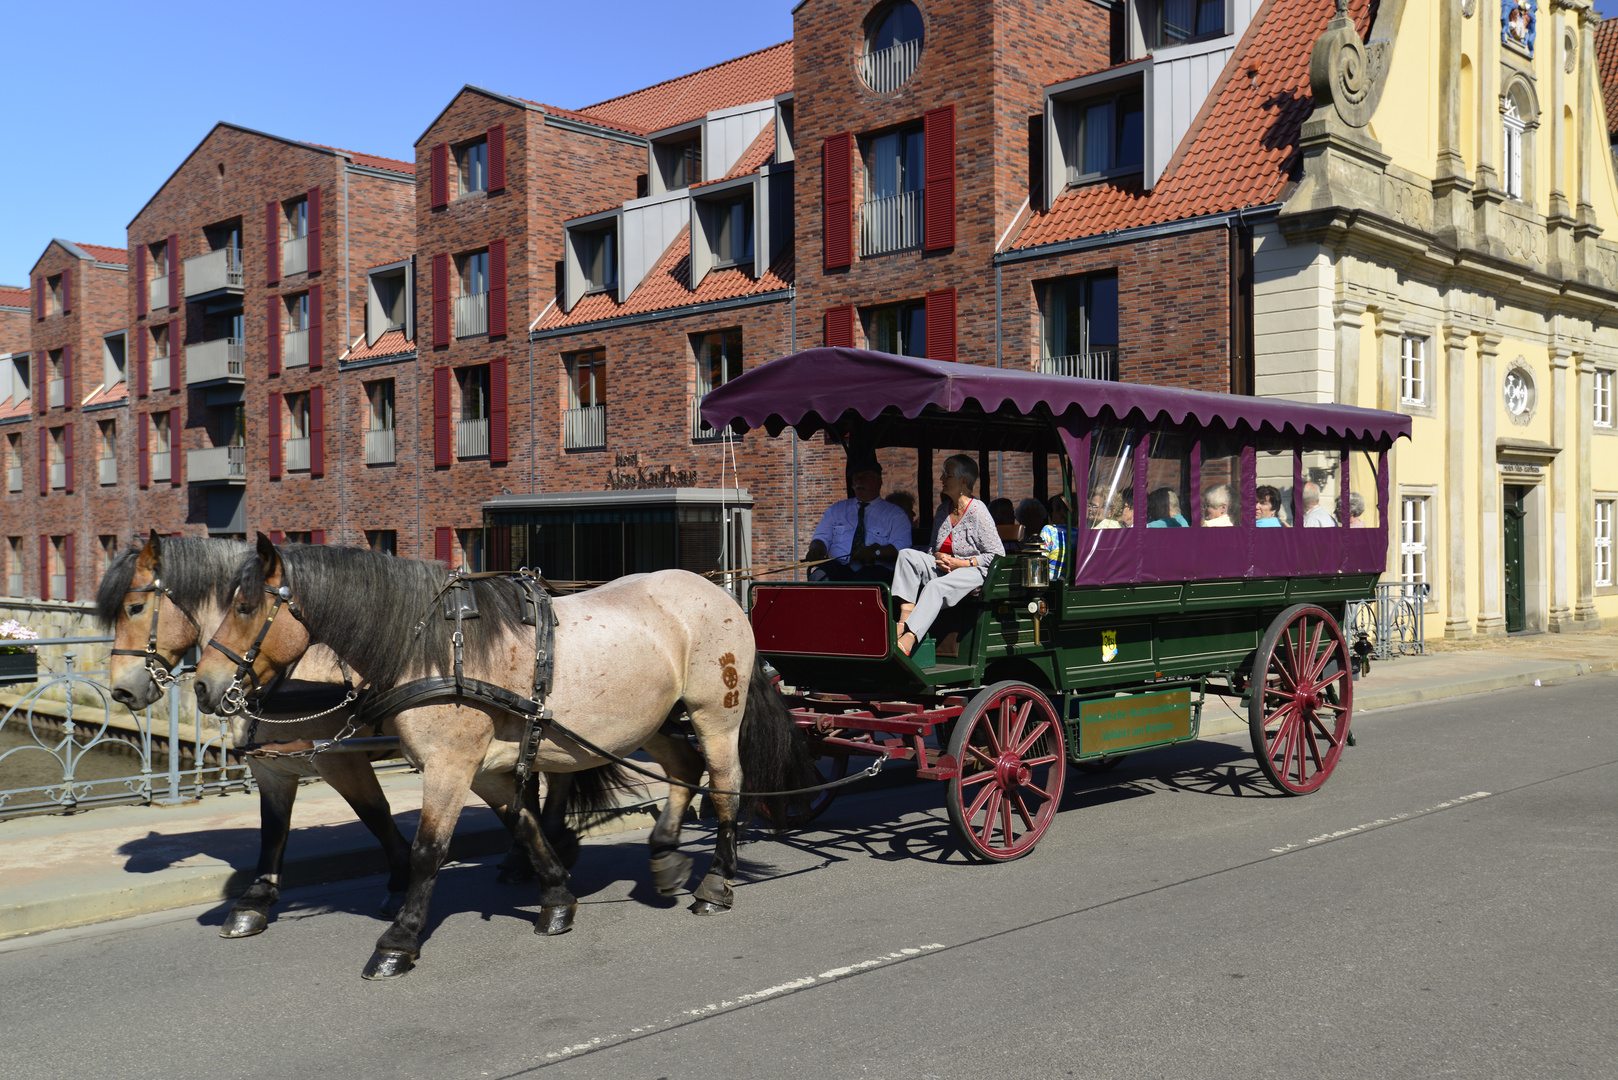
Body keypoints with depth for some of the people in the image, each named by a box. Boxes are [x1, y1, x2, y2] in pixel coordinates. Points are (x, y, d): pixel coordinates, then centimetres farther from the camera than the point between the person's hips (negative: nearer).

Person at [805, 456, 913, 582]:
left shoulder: (895, 514, 14)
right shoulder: (835, 510, 25)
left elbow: (901, 548, 0)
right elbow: (821, 538, 17)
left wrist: (875, 551, -20)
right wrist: (816, 549, -9)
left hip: (874, 568, -2)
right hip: (838, 566, 3)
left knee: (865, 580, -40)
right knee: (820, 576, -33)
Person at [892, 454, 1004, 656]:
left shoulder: (977, 511, -9)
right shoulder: (943, 510, 14)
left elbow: (998, 554, -10)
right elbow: (934, 548, 21)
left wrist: (961, 563, -15)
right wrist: (938, 557, -4)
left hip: (973, 572, -8)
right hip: (944, 570, 8)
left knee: (936, 586, -35)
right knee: (907, 555, -15)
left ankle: (908, 640, -48)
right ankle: (905, 618, -31)